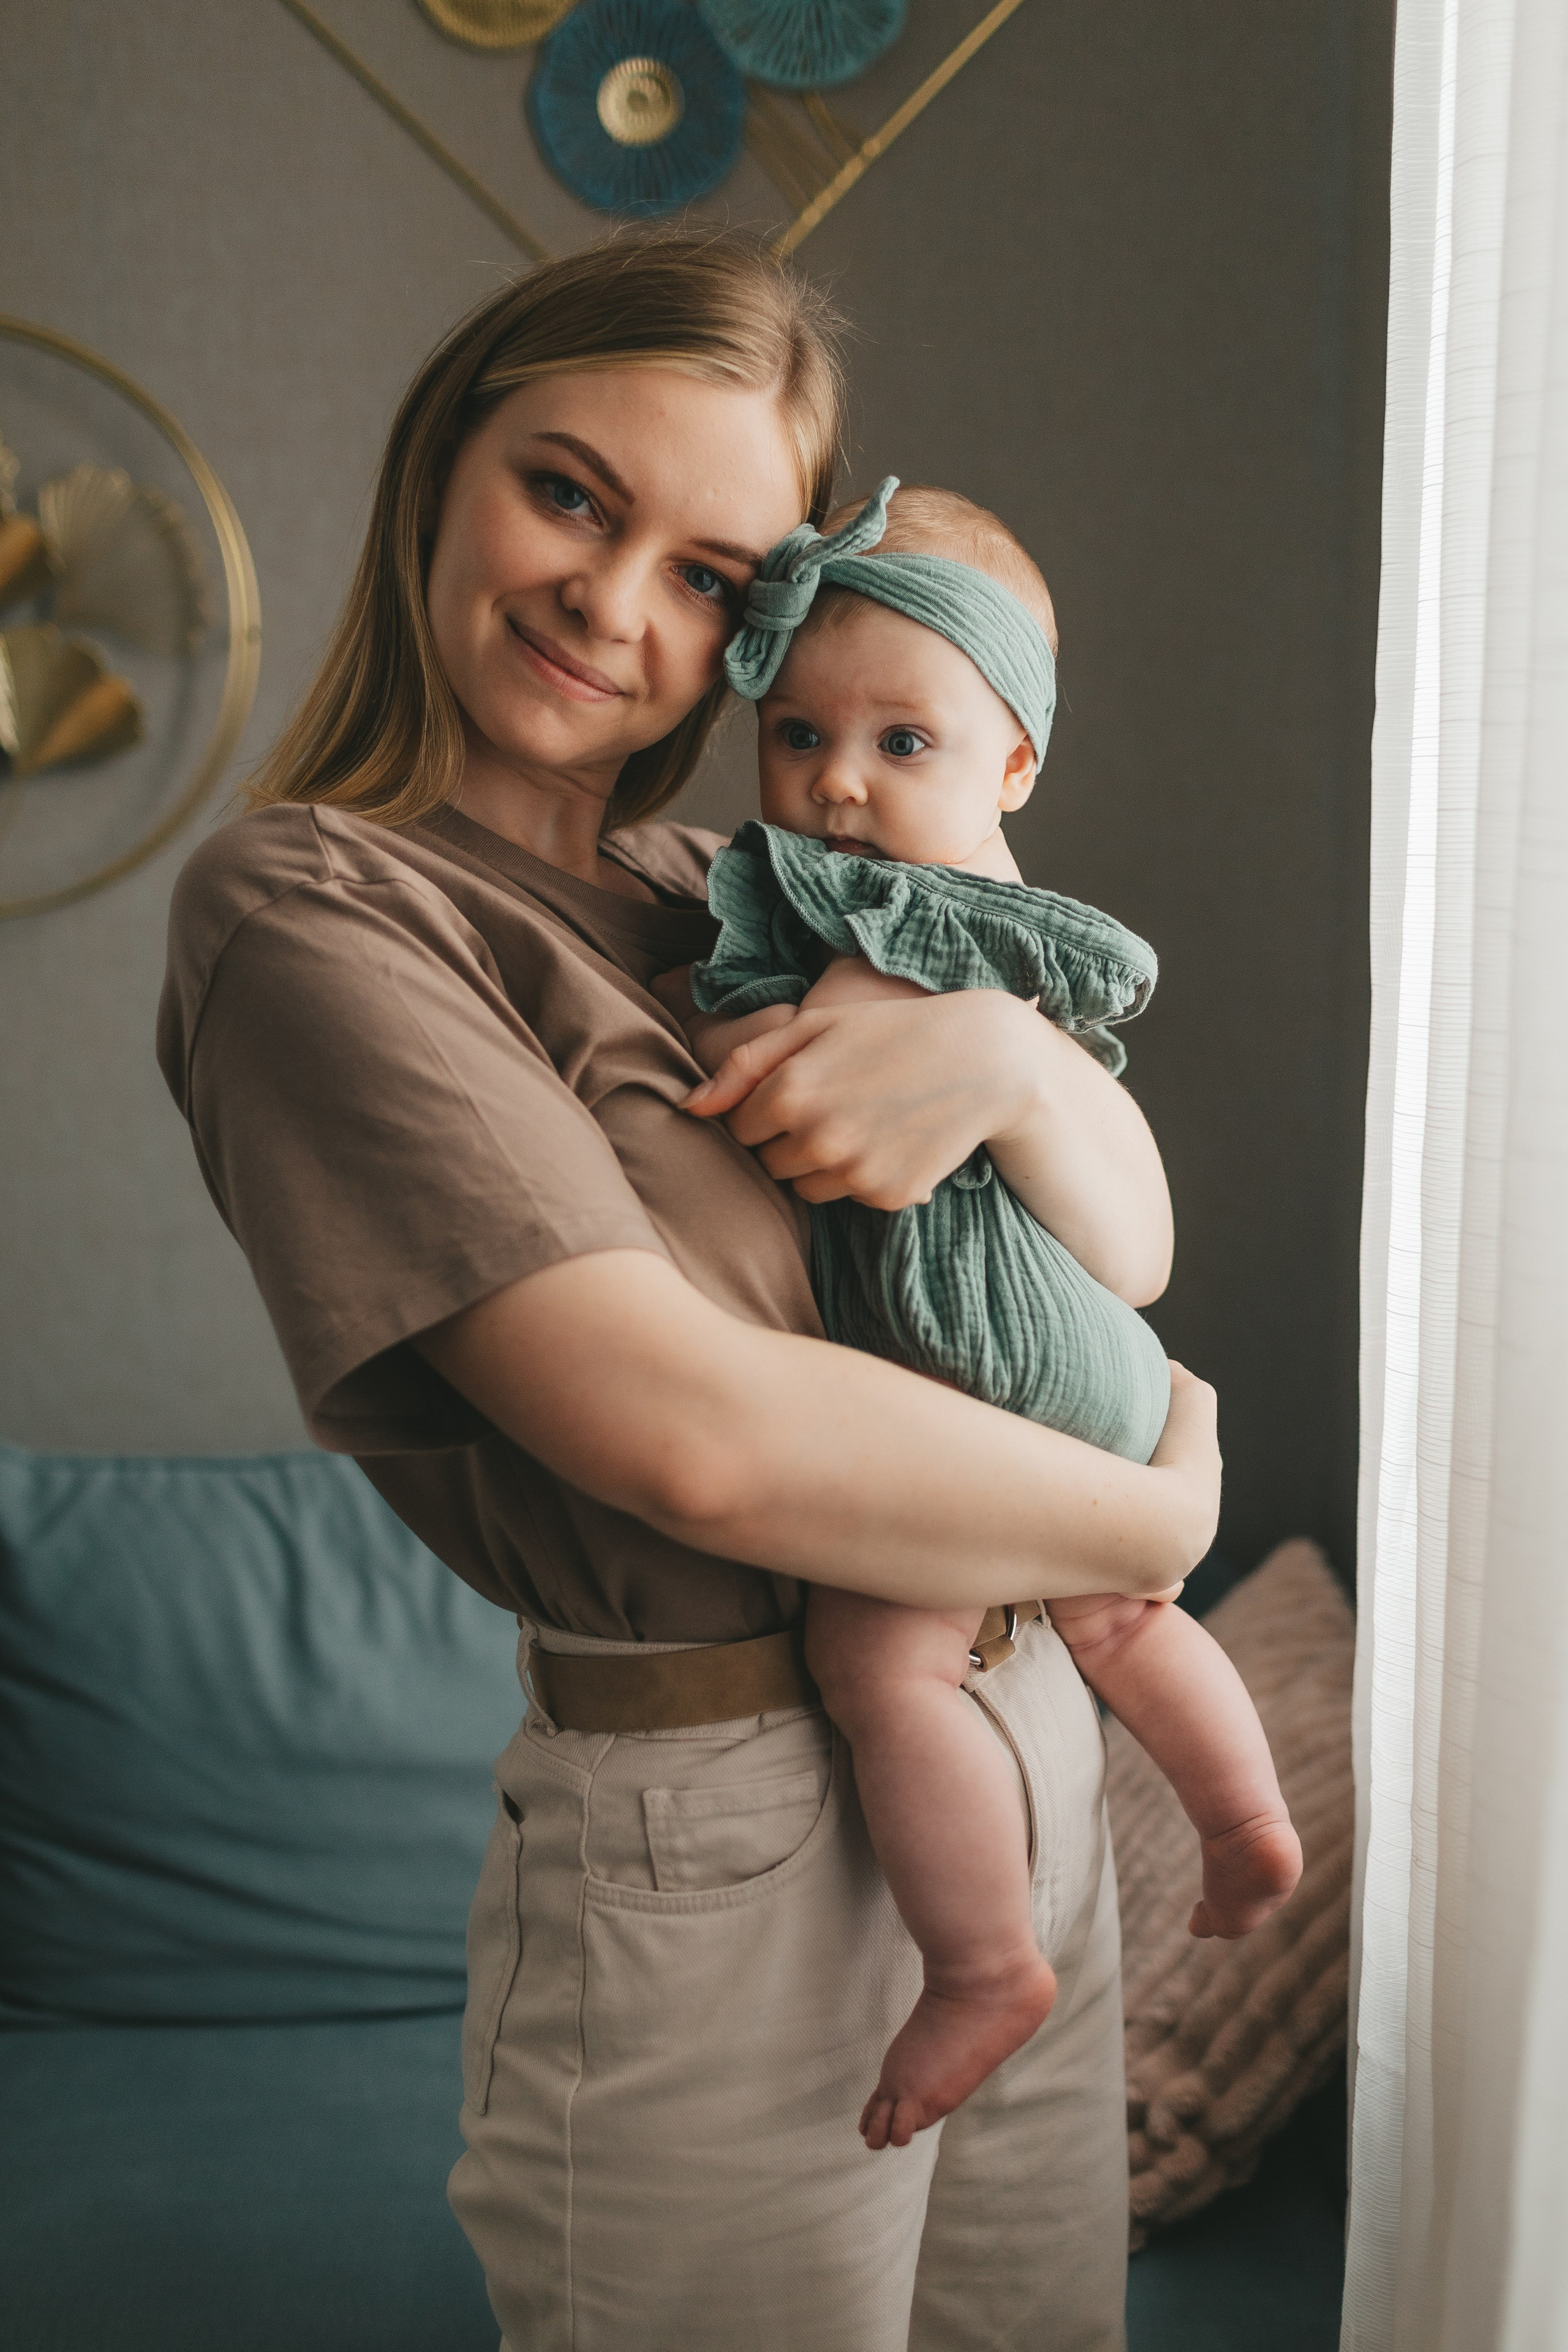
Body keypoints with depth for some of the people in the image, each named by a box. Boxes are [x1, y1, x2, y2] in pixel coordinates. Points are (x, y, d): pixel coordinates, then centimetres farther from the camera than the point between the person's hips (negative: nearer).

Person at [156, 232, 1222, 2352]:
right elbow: (698, 1438, -24)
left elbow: (1136, 1244, 7)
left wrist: (1010, 1053, -15)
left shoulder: (716, 897, 9)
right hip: (720, 1857, -7)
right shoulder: (307, 905, -14)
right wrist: (1159, 1517, -11)